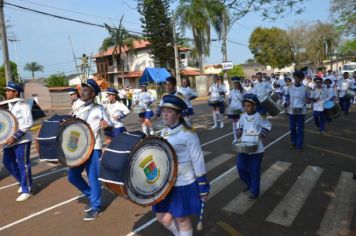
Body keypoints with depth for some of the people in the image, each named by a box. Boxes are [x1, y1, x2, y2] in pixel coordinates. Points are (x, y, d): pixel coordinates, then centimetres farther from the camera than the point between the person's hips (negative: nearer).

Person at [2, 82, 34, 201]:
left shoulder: (23, 105, -13)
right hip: (10, 140, 9)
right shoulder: (9, 105, 12)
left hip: (22, 140, -8)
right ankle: (23, 182, 32)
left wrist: (15, 136, -23)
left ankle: (26, 190, 11)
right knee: (7, 162, 14)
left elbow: (28, 123, -20)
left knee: (23, 165, -1)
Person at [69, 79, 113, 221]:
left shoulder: (99, 109, -6)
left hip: (93, 147, -7)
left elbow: (109, 128, -10)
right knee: (72, 176, 10)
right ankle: (91, 196, 31)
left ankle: (96, 207, 14)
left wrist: (106, 126, -32)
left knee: (93, 178, -3)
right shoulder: (79, 110, 13)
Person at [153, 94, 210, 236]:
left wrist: (203, 187, -12)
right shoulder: (164, 132, 5)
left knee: (182, 219, 9)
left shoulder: (188, 134, -17)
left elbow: (198, 161, -15)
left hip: (183, 184, -7)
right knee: (161, 216, 17)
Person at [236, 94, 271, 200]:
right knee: (241, 168, 6)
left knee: (254, 171, 4)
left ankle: (254, 191, 21)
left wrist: (261, 135, -13)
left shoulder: (258, 117, -12)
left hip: (256, 150, -4)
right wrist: (239, 131, 2)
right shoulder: (243, 116, 1)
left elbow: (268, 126, -2)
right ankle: (249, 184, 34)